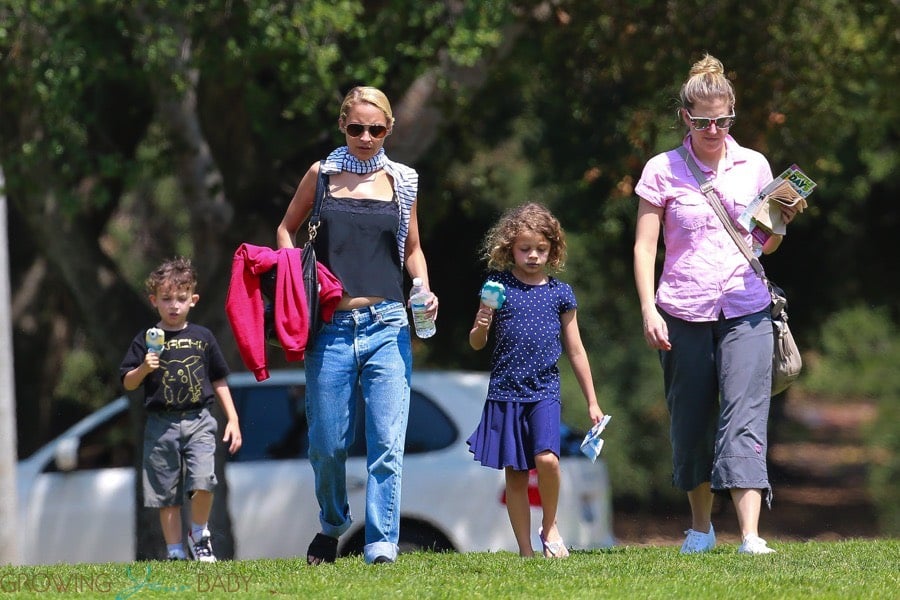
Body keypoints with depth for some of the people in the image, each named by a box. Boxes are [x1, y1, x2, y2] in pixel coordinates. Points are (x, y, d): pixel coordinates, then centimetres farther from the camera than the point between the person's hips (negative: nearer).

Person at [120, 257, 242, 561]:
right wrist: (143, 369, -17)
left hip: (198, 421, 0)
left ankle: (199, 533, 6)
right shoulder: (146, 340, 3)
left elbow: (219, 380, 15)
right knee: (167, 494, 3)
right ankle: (176, 553, 12)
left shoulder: (202, 337, 7)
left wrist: (233, 419, 11)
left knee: (203, 480, -18)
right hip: (161, 425, 0)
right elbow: (128, 384, 4)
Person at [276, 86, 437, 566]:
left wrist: (425, 293, 2)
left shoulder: (401, 181, 10)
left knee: (386, 441, -10)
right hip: (331, 326, 0)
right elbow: (286, 230, 18)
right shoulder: (321, 175, 7)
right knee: (327, 444, 5)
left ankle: (382, 546, -8)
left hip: (386, 327, 0)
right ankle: (331, 524, 31)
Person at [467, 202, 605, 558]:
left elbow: (575, 350, 12)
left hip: (545, 391, 0)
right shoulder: (498, 286, 3)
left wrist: (592, 402, 12)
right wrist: (481, 326, -15)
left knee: (546, 458, -20)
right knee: (514, 472, 2)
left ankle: (550, 526, 4)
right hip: (505, 392, 1)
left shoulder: (560, 294, 5)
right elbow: (476, 343, 8)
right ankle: (525, 549, 10)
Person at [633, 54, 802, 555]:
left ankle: (751, 534, -21)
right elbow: (645, 246, 2)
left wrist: (784, 220, -4)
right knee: (691, 422, 7)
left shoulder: (754, 166, 8)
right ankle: (701, 527, 26)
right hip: (683, 314, 0)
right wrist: (649, 311, -7)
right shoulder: (663, 171, 2)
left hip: (745, 311, 0)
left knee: (744, 419, -12)